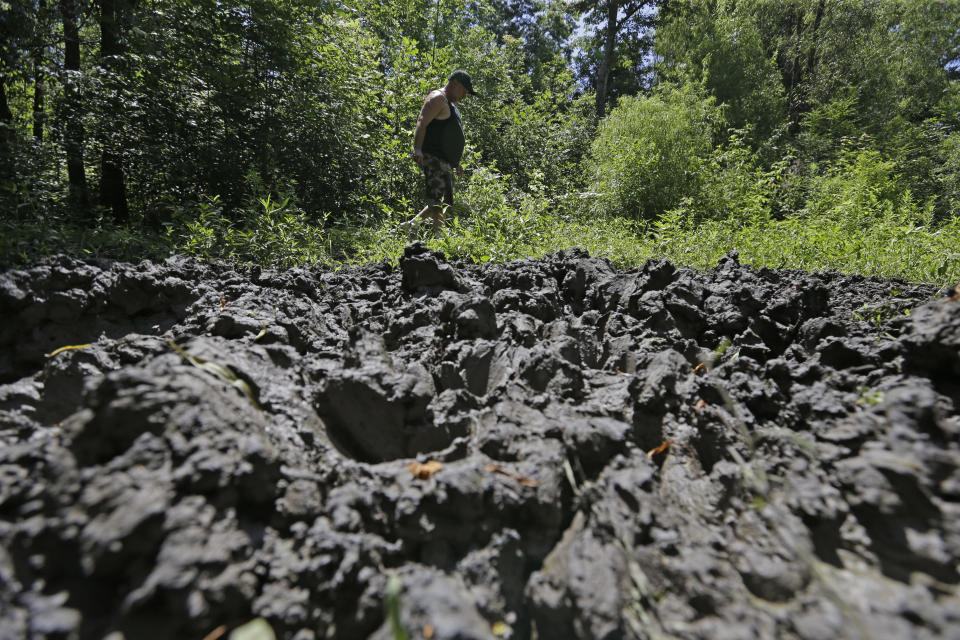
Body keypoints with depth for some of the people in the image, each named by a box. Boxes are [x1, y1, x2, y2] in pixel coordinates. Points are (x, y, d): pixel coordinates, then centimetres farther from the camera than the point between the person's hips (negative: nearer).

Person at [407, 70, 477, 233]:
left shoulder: (449, 104, 27)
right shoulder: (437, 98, -5)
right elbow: (422, 123, -20)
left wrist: (456, 162, 31)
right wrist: (417, 149, -35)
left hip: (445, 163, 10)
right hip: (433, 159, -10)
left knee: (444, 203, 11)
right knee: (438, 203, -17)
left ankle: (410, 226, 16)